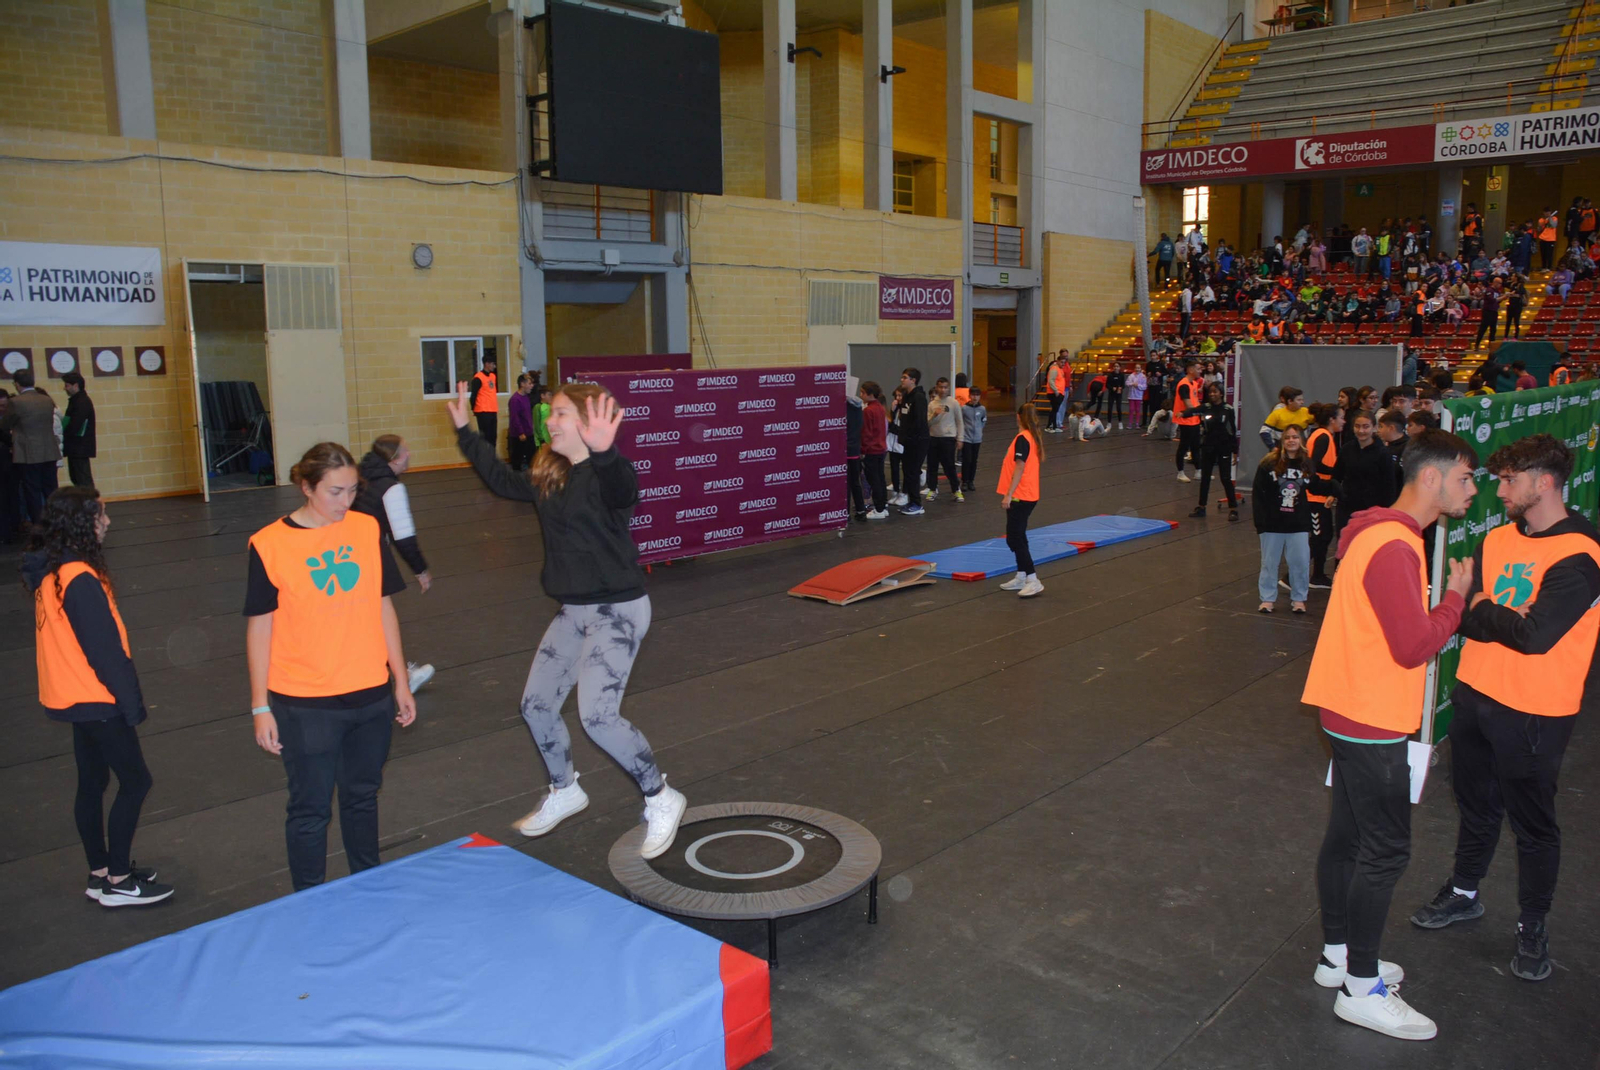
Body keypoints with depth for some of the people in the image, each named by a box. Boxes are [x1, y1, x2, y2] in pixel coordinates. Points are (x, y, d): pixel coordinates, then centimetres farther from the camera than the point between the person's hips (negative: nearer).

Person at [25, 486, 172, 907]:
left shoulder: (49, 573, 6)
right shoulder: (80, 580, -24)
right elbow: (104, 648, -21)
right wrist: (131, 702, -12)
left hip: (73, 697, 10)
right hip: (95, 700, -9)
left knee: (92, 783, 17)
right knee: (135, 780, 1)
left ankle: (101, 873, 28)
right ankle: (117, 881, 8)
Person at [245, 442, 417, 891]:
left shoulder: (367, 530, 0)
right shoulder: (270, 544, -9)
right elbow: (259, 627, -4)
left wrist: (401, 682, 10)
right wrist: (261, 706, -5)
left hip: (371, 697, 4)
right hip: (304, 704, -3)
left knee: (362, 797, 19)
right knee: (311, 810, 7)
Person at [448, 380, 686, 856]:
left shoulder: (604, 474, -20)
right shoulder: (549, 475, 6)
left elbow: (625, 491, -44)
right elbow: (502, 481, 24)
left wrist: (603, 453, -64)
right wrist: (464, 431, 27)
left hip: (618, 610, -9)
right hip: (574, 610, 9)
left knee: (597, 716, -17)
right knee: (536, 705, 14)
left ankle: (662, 800, 4)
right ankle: (564, 792, 38)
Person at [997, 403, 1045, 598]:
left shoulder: (1022, 439, -16)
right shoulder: (1034, 438, 10)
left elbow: (1020, 468, -21)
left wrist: (1008, 495, -21)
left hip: (1019, 497, -9)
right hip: (1029, 496, 9)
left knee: (1015, 539, -8)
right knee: (1018, 537, 16)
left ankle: (1033, 581, -9)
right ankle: (1021, 577, 22)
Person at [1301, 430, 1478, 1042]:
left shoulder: (1387, 536, 11)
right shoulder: (1393, 549, -23)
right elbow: (1414, 646, -23)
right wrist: (1456, 596, -11)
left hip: (1354, 715, 10)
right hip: (1371, 723, -10)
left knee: (1347, 835, 18)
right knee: (1385, 851, 0)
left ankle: (1337, 956, 33)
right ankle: (1362, 990, 12)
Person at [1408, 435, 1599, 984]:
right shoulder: (1497, 539, 4)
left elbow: (1536, 635, -26)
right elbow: (1464, 616, 1)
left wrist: (1485, 612, -11)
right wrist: (1508, 620, -18)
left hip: (1532, 713, -6)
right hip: (1475, 694, 6)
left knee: (1532, 822, 9)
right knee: (1476, 804, 21)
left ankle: (1532, 926, 27)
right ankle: (1464, 893, 40)